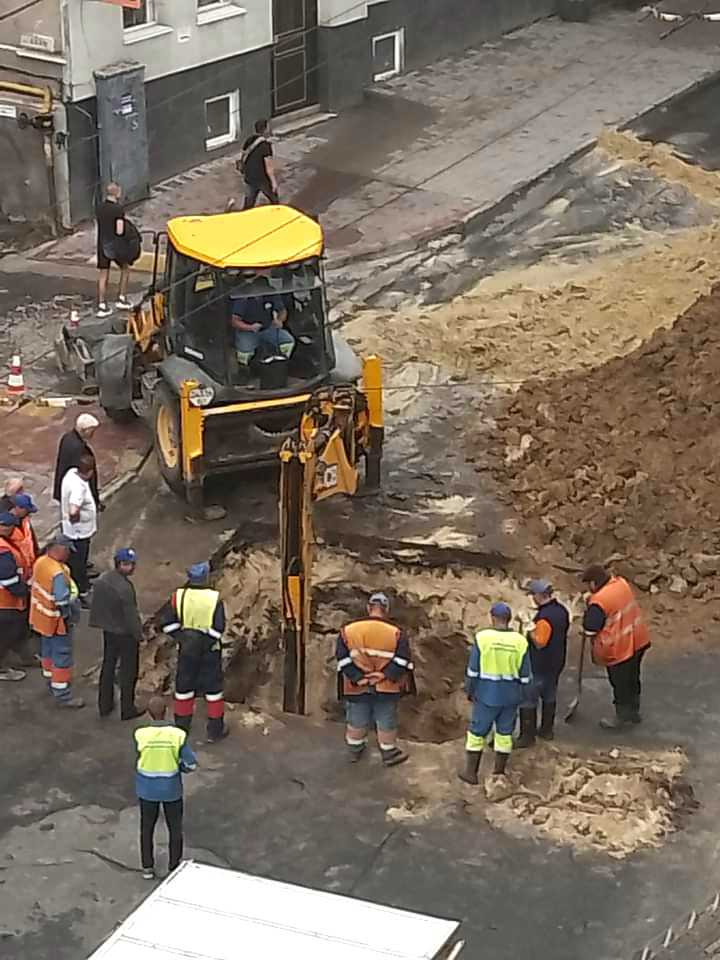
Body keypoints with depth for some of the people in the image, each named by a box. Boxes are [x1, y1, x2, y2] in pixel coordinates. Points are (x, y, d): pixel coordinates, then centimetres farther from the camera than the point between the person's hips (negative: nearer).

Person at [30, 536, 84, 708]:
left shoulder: (41, 562, -8)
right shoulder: (58, 574, -34)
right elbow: (63, 601, -28)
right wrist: (68, 618, -13)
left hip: (42, 617, 9)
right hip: (56, 621, -9)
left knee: (48, 649, 26)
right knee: (62, 656, 4)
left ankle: (52, 680, 45)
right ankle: (62, 694, 12)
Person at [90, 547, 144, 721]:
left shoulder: (101, 581, -4)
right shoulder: (124, 587, -28)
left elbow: (96, 606, 6)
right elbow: (131, 614, -23)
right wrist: (139, 634, -10)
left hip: (108, 630, 7)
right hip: (126, 633, -7)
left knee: (108, 666, 20)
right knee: (128, 672, 8)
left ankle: (104, 705, 30)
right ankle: (127, 709, 19)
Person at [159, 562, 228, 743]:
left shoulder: (179, 596, -9)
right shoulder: (214, 598, -16)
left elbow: (167, 621, -6)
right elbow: (218, 627, -18)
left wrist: (181, 636, 0)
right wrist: (209, 641, -5)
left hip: (187, 648, 2)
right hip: (209, 649, -2)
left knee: (184, 685, 16)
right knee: (213, 686, 10)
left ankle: (181, 726, 26)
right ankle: (215, 730, 16)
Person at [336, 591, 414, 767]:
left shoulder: (348, 630, -8)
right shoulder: (395, 632, -11)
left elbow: (343, 659, -11)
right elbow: (402, 660, -16)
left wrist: (358, 678, -13)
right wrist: (385, 675, -14)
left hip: (357, 688, 2)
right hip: (386, 688, -2)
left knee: (356, 721, 19)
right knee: (386, 722, 15)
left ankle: (354, 751, 37)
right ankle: (389, 753, 28)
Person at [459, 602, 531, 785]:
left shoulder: (483, 637, -13)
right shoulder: (520, 641, -5)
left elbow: (473, 669, -9)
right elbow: (524, 674, 1)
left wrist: (470, 691, 4)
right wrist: (519, 694, 13)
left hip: (487, 694, -2)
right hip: (511, 696, 3)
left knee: (477, 731, 10)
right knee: (504, 733, 14)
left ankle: (470, 772, 15)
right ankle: (499, 772, 21)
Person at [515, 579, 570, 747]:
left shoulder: (544, 617, -29)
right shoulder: (562, 610, 0)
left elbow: (539, 643, -26)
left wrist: (530, 630, -14)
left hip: (539, 666, -9)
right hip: (556, 662, 9)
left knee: (527, 700, 2)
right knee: (550, 696, 22)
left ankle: (527, 736, 8)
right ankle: (547, 730, 33)